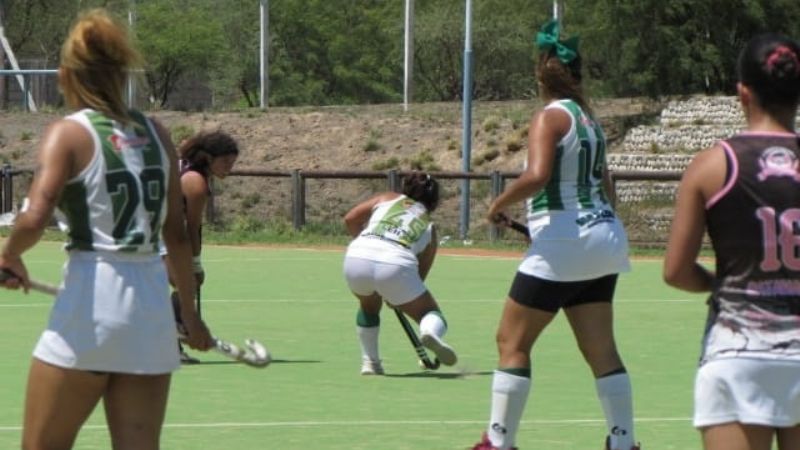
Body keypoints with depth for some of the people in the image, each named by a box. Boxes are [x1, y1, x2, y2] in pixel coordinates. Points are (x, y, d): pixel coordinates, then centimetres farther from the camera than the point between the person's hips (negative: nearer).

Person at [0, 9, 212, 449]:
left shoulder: (69, 133, -5)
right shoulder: (155, 132, 10)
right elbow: (178, 235, 12)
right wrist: (189, 313, 22)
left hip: (89, 302, -5)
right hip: (152, 307, 5)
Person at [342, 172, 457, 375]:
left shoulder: (386, 198, 27)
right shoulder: (429, 226, 27)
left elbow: (350, 219, 18)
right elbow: (421, 271, 28)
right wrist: (396, 297, 42)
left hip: (356, 258, 2)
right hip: (396, 265, -2)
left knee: (369, 306, 35)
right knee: (430, 313, 13)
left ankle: (369, 362, 31)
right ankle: (431, 332, -22)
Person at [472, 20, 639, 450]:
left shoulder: (550, 117, -11)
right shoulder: (588, 118, 14)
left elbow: (537, 175, -26)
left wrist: (500, 203, -11)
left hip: (561, 247, -8)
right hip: (601, 238, 8)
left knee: (512, 342, 1)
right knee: (601, 350, 9)